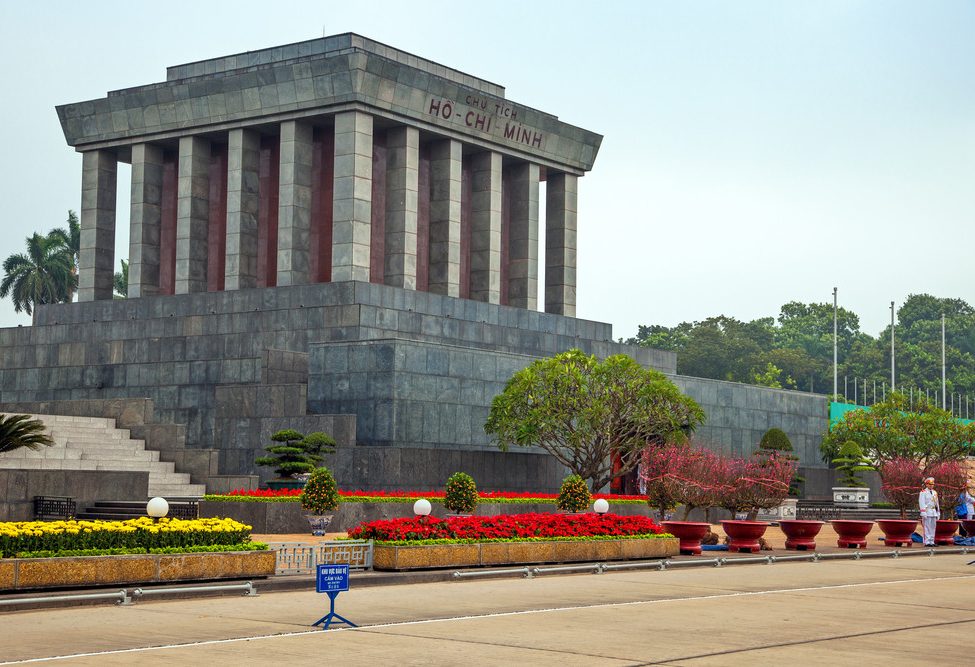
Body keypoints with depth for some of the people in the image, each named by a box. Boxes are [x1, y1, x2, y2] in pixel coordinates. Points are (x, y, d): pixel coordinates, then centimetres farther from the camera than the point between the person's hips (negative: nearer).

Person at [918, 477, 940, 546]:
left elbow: (937, 503, 22)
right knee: (927, 528, -9)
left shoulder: (935, 492, 18)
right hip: (927, 513, -7)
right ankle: (927, 542, -9)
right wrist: (923, 513, -17)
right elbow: (921, 503, -10)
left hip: (934, 513, 7)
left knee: (933, 527, 7)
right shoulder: (923, 492, -4)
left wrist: (938, 513, 17)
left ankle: (931, 542, 12)